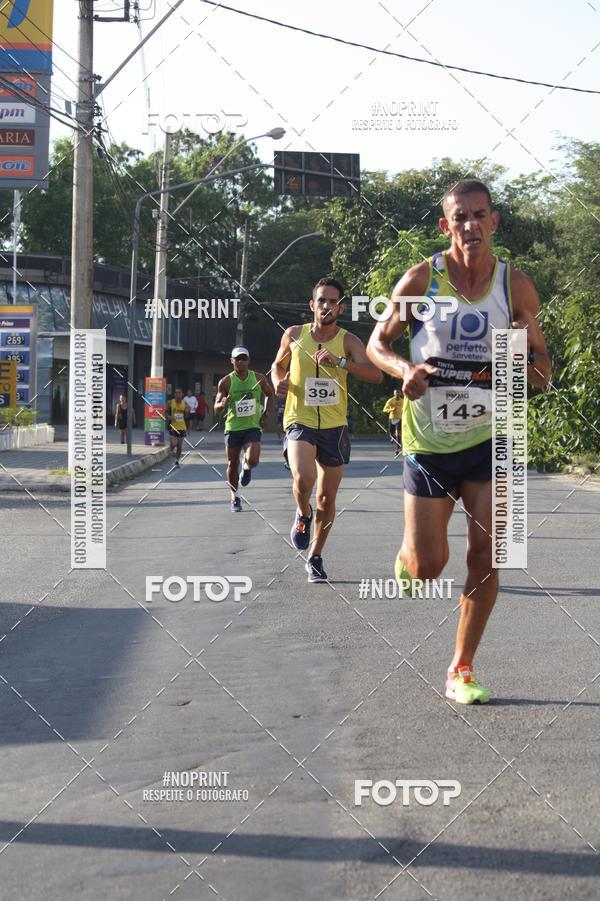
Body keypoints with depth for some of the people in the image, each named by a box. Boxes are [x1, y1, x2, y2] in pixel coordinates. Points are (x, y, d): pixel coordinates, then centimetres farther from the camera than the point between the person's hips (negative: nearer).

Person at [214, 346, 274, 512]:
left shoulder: (259, 378, 1)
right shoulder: (226, 382, -4)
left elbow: (270, 394, 19)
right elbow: (216, 408, -2)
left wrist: (266, 414, 6)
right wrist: (223, 404, -25)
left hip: (253, 426, 0)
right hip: (233, 427, 0)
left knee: (252, 460, -20)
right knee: (232, 464, 6)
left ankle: (246, 467, 18)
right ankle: (234, 496, 27)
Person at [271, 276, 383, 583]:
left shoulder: (348, 341, -4)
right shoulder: (294, 335, 1)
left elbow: (376, 375, -18)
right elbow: (278, 366, 19)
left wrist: (340, 362, -31)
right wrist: (279, 382, -4)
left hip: (334, 427, 1)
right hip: (300, 422, -1)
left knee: (327, 499, 9)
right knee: (303, 478, -29)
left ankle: (315, 557, 29)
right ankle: (303, 515, 6)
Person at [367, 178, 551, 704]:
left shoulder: (516, 286, -1)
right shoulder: (420, 279, -6)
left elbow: (542, 370, 6)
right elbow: (377, 344, 3)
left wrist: (520, 368, -18)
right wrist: (404, 369, -19)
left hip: (488, 439, 1)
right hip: (429, 442, -1)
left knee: (485, 558, -4)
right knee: (427, 569, -1)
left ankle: (462, 670, 11)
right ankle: (408, 553, 38)